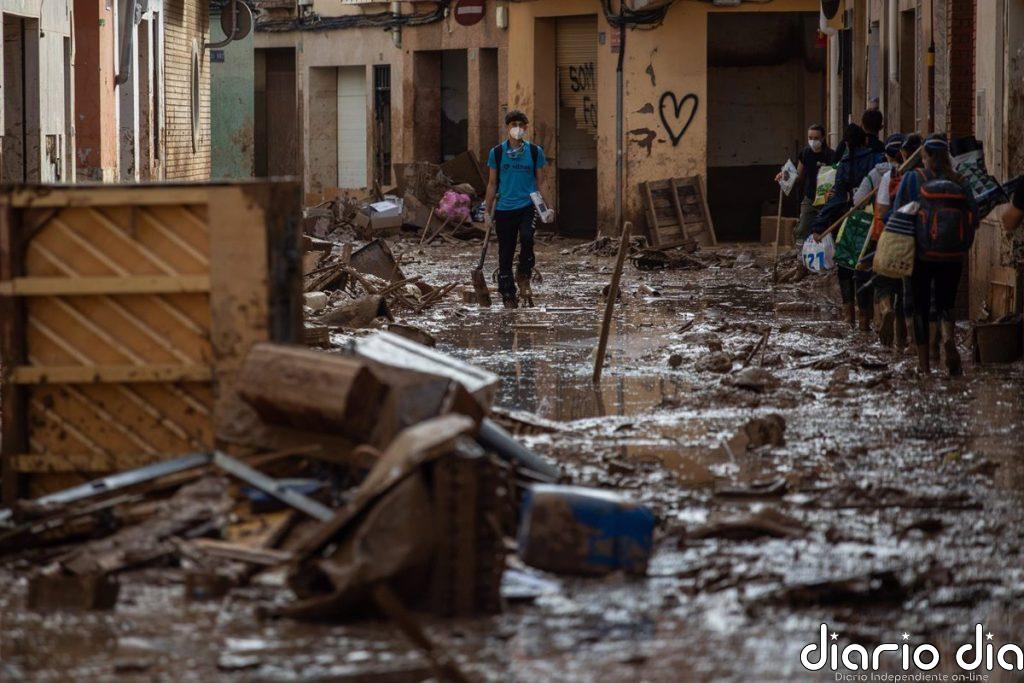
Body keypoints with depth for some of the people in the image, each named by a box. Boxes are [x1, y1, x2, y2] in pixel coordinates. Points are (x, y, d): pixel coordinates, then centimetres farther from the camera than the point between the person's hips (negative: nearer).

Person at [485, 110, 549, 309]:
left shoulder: (535, 151, 5)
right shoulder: (497, 152, 4)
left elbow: (539, 182, 11)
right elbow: (492, 184, 11)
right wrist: (488, 212, 10)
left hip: (528, 205, -1)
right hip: (504, 208, 1)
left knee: (526, 237, -29)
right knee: (505, 252, 2)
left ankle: (523, 275, -4)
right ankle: (508, 295, 14)